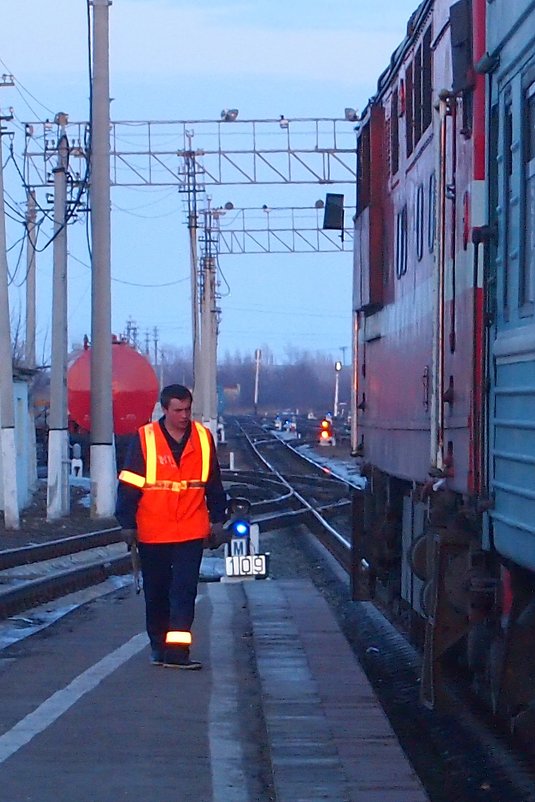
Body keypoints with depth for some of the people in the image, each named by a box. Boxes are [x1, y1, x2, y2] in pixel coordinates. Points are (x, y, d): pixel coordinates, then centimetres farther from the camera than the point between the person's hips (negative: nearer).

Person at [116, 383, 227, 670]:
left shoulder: (203, 438, 3)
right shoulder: (144, 439, -5)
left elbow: (214, 483, 13)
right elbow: (129, 484, -3)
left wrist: (217, 520, 14)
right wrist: (127, 524, -5)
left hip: (192, 532, 1)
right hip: (152, 534, -1)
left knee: (184, 592, -8)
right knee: (156, 592, 11)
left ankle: (177, 651, -11)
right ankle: (158, 645, 26)